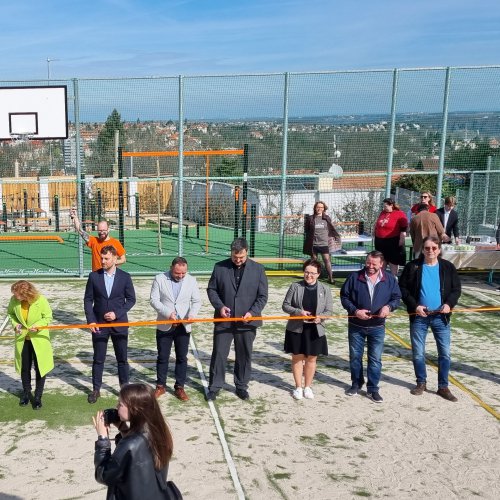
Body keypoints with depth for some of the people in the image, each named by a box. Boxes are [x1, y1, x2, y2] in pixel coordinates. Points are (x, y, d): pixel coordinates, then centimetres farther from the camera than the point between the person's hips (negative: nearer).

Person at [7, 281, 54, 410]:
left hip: (39, 339, -3)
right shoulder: (14, 300, -15)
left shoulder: (41, 300, -23)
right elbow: (10, 313, 6)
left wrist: (37, 325, -25)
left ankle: (38, 396, 22)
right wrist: (15, 324, -11)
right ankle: (26, 393, 37)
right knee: (25, 367, 15)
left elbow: (48, 317, -10)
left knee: (40, 367, 6)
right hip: (22, 339, 3)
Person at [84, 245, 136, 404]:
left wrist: (117, 313, -12)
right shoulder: (94, 276, -2)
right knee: (98, 359, 7)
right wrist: (90, 320, -7)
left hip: (119, 324, 0)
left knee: (122, 359, 9)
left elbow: (131, 299, 0)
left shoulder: (125, 277, -3)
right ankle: (96, 389, 20)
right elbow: (88, 299, 2)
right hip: (99, 324, 1)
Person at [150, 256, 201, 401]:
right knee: (162, 357, 9)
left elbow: (197, 301, 1)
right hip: (164, 326, -1)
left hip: (183, 326, 1)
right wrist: (168, 313, -19)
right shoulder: (160, 279, -6)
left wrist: (192, 313, -19)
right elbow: (153, 300, -8)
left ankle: (179, 387, 18)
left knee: (182, 358, 7)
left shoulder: (191, 280, -1)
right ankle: (160, 386, 23)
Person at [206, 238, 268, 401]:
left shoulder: (258, 269, -1)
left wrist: (252, 312, -14)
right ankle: (214, 387, 16)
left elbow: (262, 296, 0)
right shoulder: (219, 267, 0)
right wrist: (220, 306, -11)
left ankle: (241, 386, 26)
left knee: (244, 356, 10)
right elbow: (211, 289, 5)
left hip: (247, 321, 0)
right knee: (219, 354, 3)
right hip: (224, 320, 0)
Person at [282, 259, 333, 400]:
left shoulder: (325, 290, -2)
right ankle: (298, 387, 22)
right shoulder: (295, 286, -4)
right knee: (297, 357, 8)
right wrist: (298, 312, -19)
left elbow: (329, 311, 0)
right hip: (296, 329, -1)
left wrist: (320, 317, -21)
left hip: (315, 330, 1)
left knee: (311, 358, 10)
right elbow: (285, 305, -2)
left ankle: (308, 387, 26)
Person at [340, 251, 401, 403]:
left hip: (377, 327, 0)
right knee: (355, 356, 12)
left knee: (375, 359, 5)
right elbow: (344, 296, -2)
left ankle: (373, 389, 16)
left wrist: (389, 306, -17)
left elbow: (397, 298, 5)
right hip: (356, 325, 0)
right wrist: (355, 310, -16)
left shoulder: (390, 279, -3)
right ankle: (356, 383, 31)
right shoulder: (354, 277, -6)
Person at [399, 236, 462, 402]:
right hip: (419, 316, -1)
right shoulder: (413, 267, -3)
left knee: (445, 353, 3)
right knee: (418, 353, 6)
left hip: (440, 316, 1)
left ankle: (443, 387, 16)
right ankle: (421, 383, 24)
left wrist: (449, 304, -11)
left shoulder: (448, 267, 2)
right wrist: (414, 305, -12)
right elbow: (403, 288, -1)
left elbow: (457, 289, 6)